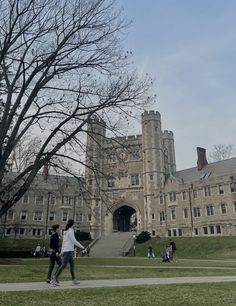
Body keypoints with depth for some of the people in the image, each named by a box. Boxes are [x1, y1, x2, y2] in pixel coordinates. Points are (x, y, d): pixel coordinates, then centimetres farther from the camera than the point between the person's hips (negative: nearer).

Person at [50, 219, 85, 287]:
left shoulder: (66, 231, 15)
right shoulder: (70, 231, -13)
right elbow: (74, 241, -16)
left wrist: (62, 251, 22)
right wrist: (81, 246, -5)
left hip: (66, 250, 10)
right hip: (68, 250, -10)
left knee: (72, 264, 13)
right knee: (64, 265, -8)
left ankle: (74, 280, 16)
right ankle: (54, 280, -9)